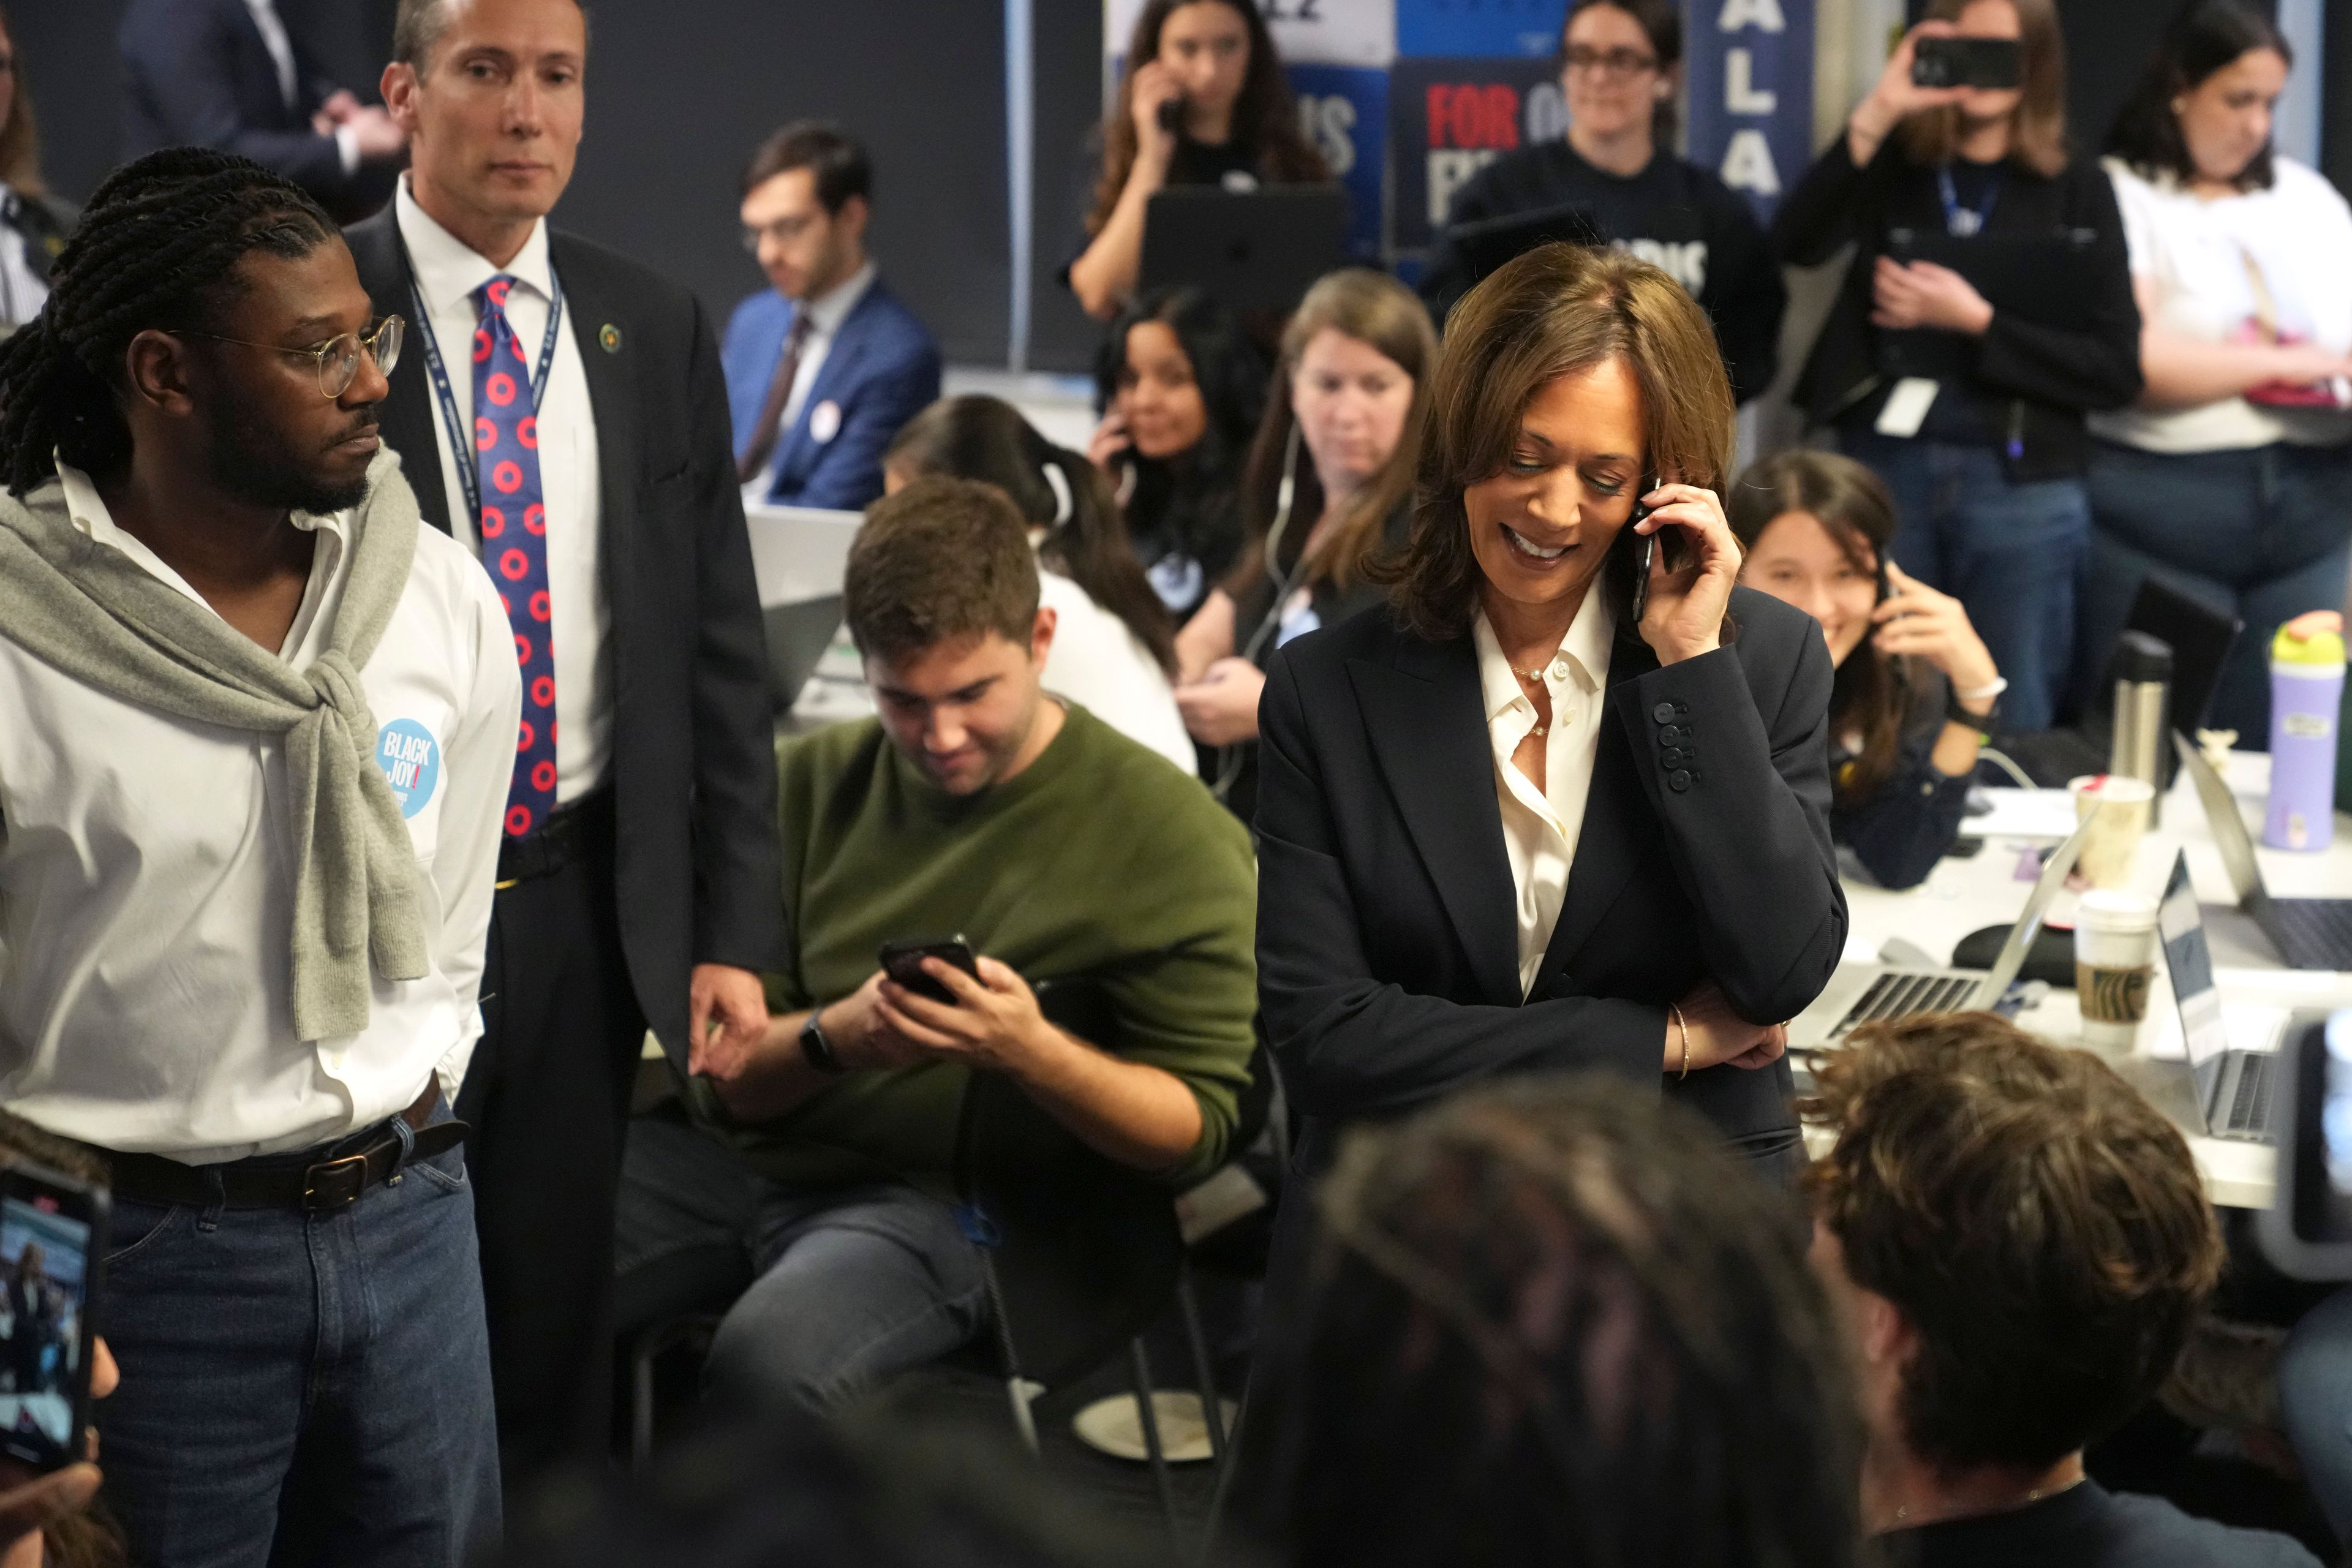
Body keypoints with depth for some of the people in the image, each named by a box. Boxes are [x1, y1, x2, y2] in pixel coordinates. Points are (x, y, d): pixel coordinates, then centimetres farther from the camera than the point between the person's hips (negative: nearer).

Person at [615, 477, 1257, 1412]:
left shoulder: (1173, 838, -2)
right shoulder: (811, 784, 10)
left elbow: (1198, 1131, -3)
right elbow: (723, 1078, 8)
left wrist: (1029, 1051, -20)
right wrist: (835, 1037, -15)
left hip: (950, 1202, -4)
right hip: (755, 1157, 5)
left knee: (772, 1358, -36)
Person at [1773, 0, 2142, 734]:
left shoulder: (2078, 192, 5)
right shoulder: (1891, 169, 8)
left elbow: (2117, 371, -1)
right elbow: (1795, 243, -13)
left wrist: (1975, 322, -11)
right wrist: (1877, 114, -19)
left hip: (2021, 487, -1)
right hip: (1883, 471, 1)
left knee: (2011, 734, 5)